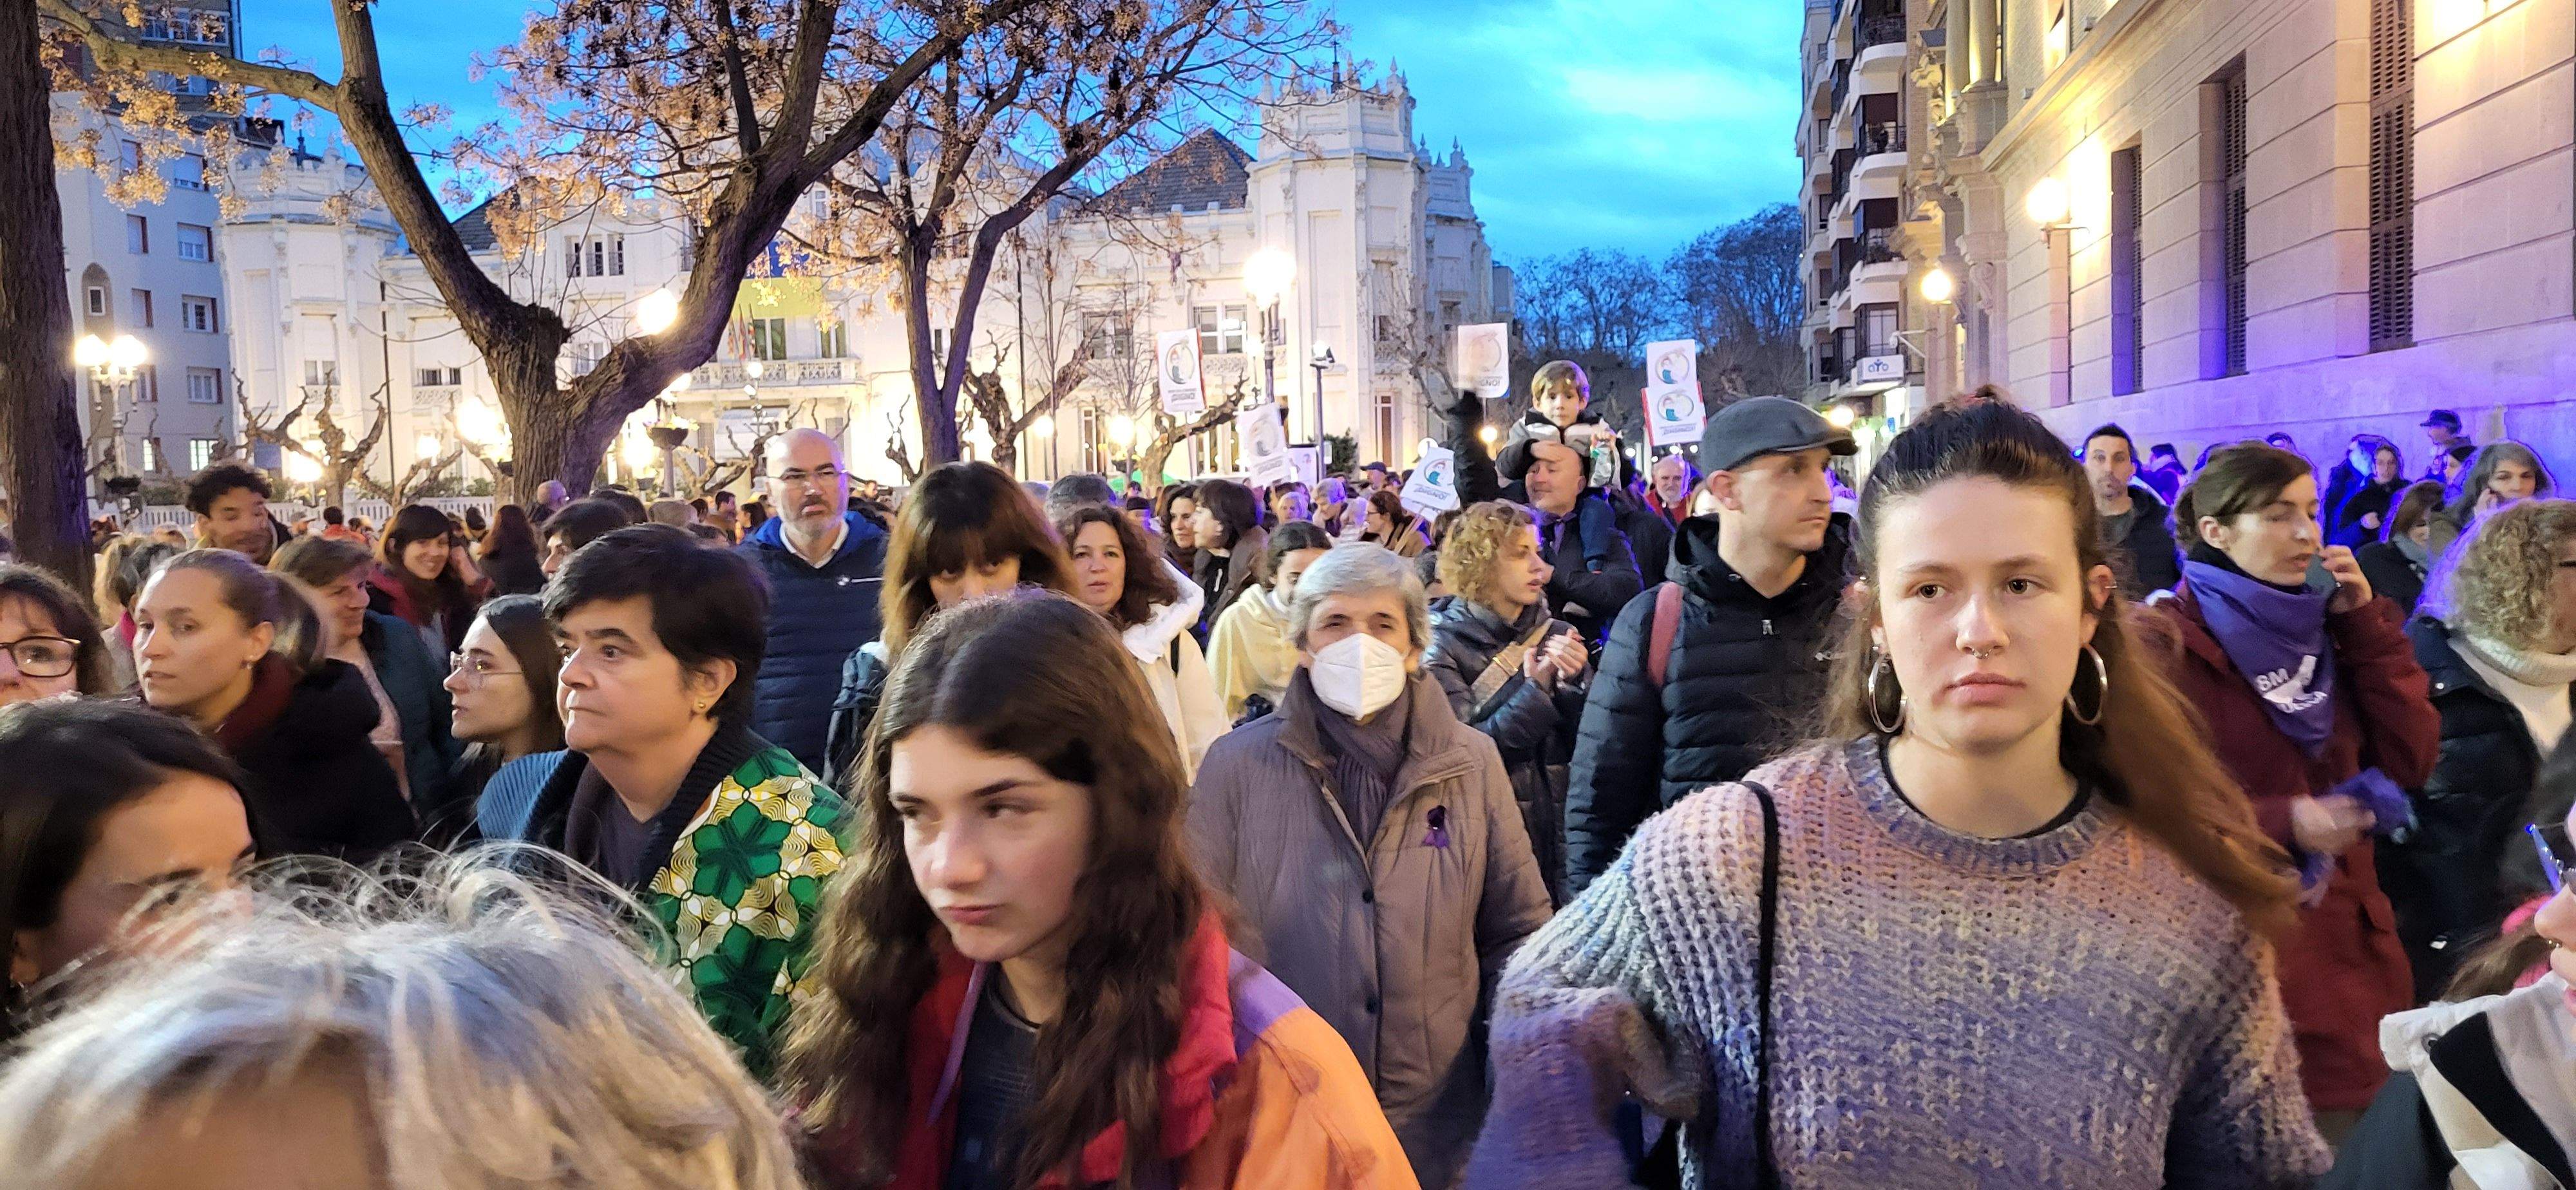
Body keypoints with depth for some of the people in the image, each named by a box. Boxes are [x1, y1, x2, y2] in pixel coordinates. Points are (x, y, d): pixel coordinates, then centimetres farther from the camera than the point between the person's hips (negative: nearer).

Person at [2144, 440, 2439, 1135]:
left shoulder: (2319, 628, 9)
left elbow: (2410, 763, 1)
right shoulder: (2166, 645, -11)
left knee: (2358, 1134, 14)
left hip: (2348, 943, 6)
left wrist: (2365, 624, -3)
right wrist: (2280, 824, -25)